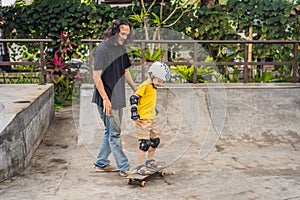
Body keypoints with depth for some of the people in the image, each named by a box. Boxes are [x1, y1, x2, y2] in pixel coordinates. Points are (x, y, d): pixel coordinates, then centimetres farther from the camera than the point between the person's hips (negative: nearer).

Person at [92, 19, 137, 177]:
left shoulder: (121, 48, 11)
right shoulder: (102, 49, -14)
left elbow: (125, 72, 22)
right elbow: (96, 77, -17)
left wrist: (136, 90, 18)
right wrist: (105, 99, -21)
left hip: (118, 97, 9)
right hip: (108, 99, -9)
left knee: (111, 131, 15)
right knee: (114, 133, -1)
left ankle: (101, 163, 28)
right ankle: (124, 168, 6)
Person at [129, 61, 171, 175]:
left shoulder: (153, 87, 13)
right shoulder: (145, 86, -14)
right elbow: (134, 98, -17)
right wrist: (134, 112, -20)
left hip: (152, 118, 10)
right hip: (143, 119, -10)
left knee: (155, 140, 15)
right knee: (145, 142, -11)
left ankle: (150, 161, 31)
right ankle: (140, 166, -3)